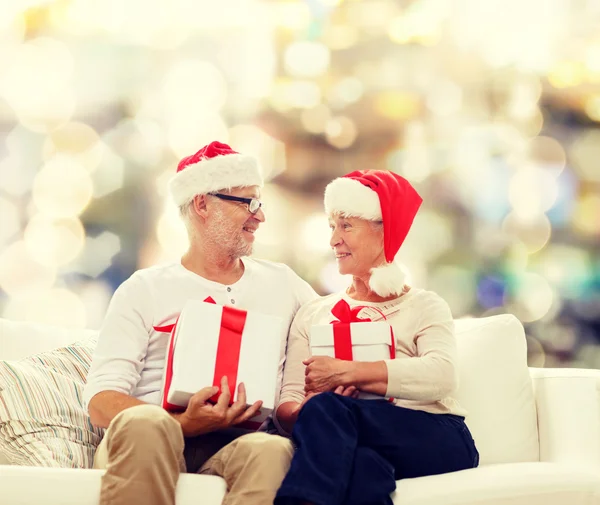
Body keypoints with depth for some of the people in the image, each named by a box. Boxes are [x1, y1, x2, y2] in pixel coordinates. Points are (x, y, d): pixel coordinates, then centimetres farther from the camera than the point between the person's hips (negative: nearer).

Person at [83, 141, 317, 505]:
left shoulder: (281, 283, 23)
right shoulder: (144, 290, 12)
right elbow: (102, 401, 1)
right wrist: (183, 424, -19)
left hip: (235, 443, 2)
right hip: (145, 442, -2)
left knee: (273, 450, -35)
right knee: (144, 422, -39)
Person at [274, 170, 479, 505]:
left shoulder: (425, 307, 14)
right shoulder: (314, 314, 22)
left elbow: (441, 376, -9)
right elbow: (286, 405, 10)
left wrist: (346, 372, -18)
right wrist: (307, 412, -16)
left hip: (436, 440, -1)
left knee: (328, 407, -31)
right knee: (362, 466, -38)